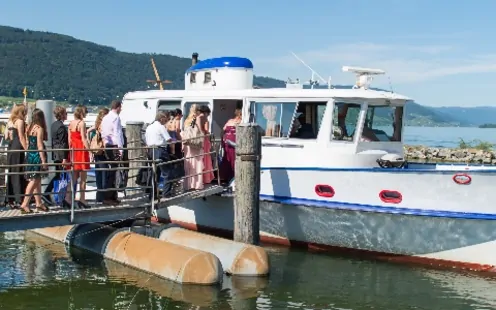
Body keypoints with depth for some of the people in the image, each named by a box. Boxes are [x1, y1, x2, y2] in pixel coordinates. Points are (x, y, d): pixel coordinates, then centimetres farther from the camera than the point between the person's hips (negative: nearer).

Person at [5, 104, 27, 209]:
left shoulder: (9, 122, 15)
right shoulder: (20, 121, -7)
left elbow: (6, 137, 15)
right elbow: (21, 137, -13)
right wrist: (27, 149, -13)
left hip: (10, 148, 8)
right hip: (18, 149, -8)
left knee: (11, 174, 11)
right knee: (19, 174, -5)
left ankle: (10, 199, 15)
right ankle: (18, 200, -6)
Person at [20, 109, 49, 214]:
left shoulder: (29, 127, 10)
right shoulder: (39, 128, -12)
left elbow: (28, 143, 11)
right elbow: (40, 146, -15)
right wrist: (43, 160, -15)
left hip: (30, 154, 8)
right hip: (37, 155, -8)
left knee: (37, 180, 14)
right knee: (34, 180, -6)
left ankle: (39, 203, 20)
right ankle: (25, 204, -10)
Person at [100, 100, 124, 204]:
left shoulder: (105, 118, 15)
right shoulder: (116, 117, -11)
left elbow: (103, 134, 16)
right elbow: (117, 134, -16)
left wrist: (105, 143, 19)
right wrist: (120, 149, -16)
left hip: (107, 146, 9)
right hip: (114, 147, -9)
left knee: (109, 172, 12)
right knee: (111, 172, -6)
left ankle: (112, 196, 19)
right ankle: (108, 197, -5)